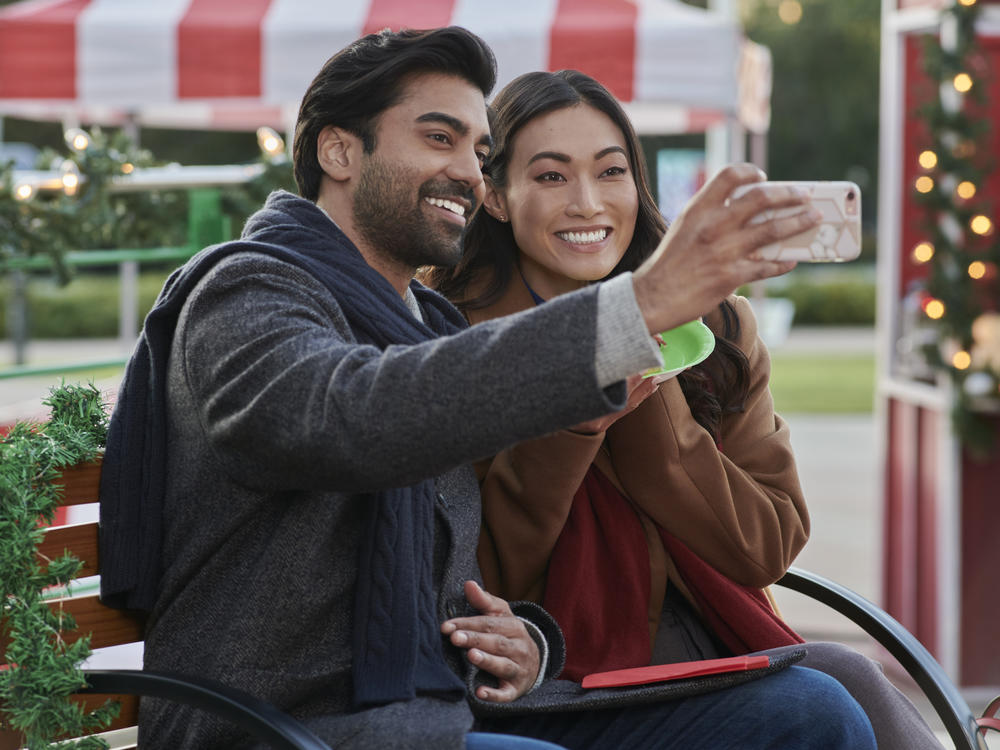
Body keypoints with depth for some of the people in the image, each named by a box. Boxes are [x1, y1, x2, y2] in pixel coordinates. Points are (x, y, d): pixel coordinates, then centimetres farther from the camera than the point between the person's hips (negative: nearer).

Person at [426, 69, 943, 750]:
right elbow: (470, 588, -7)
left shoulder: (713, 329, 8)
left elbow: (771, 547, 0)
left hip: (714, 651, 5)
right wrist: (570, 415, -19)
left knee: (845, 680, -27)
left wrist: (646, 408, -13)